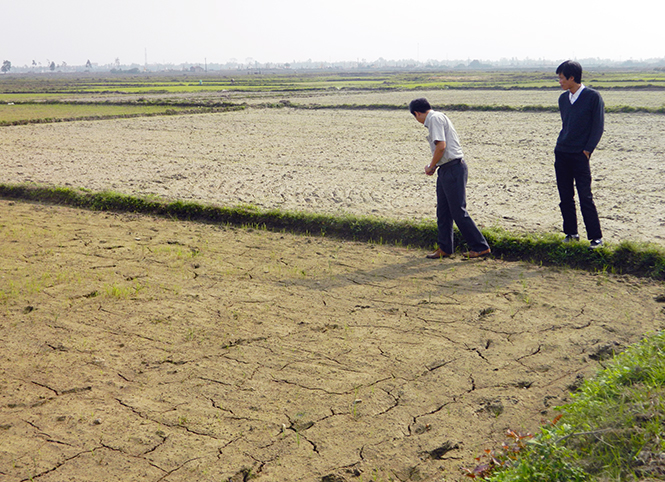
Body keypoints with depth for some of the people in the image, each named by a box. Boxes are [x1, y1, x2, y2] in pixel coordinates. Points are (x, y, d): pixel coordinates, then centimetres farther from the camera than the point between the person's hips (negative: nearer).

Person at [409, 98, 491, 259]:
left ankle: (481, 247, 1)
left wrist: (431, 167, -8)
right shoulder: (437, 118, 19)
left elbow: (441, 146, -20)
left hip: (453, 170, -10)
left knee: (458, 211, -6)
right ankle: (445, 248, 21)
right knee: (443, 211, 13)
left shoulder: (435, 118, -11)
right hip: (446, 170, 10)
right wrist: (434, 166, 15)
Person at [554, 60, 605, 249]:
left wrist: (587, 149, -12)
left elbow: (598, 126, -6)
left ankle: (596, 237, 1)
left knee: (585, 197, -6)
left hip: (580, 155, -6)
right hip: (561, 153, 6)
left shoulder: (593, 97, -6)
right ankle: (571, 233, 18)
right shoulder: (563, 98, 11)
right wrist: (562, 145, 10)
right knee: (565, 196, 7)